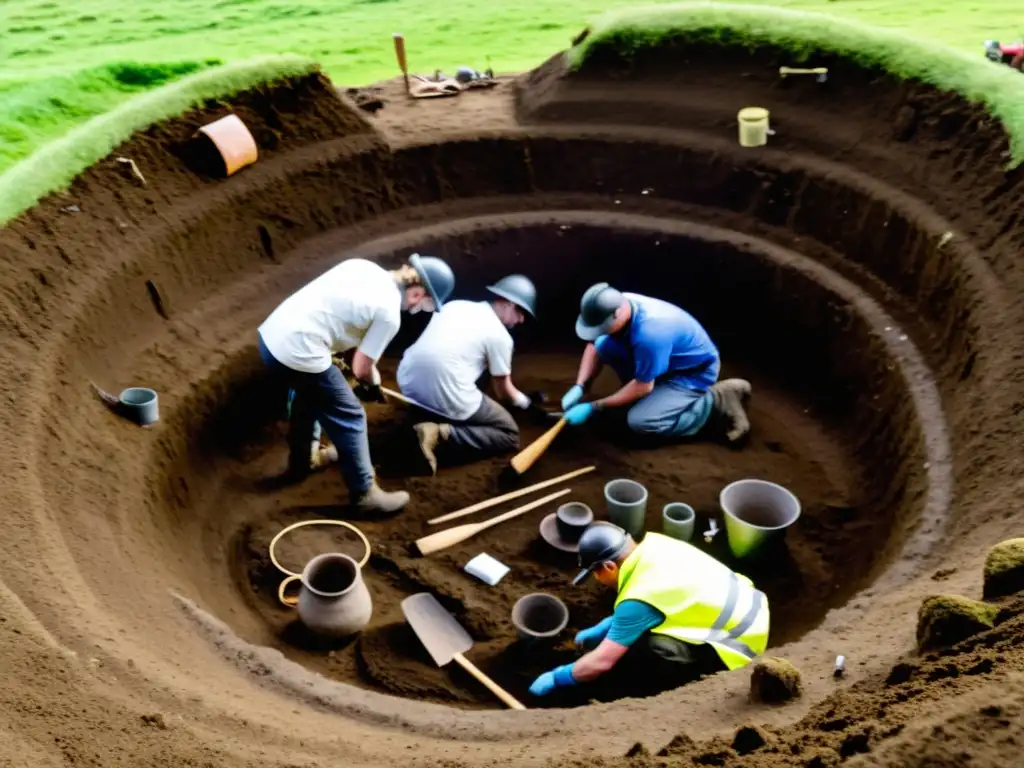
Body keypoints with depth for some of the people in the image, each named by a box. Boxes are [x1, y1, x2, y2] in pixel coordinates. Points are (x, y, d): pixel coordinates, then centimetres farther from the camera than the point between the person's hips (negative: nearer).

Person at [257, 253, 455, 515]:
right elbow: (361, 368, -5)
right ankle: (364, 494, 18)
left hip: (271, 335, 9)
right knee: (350, 418, 6)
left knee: (310, 394, 34)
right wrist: (373, 386, 19)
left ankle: (300, 463, 52)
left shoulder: (362, 266, 11)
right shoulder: (389, 314, -10)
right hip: (297, 352, -9)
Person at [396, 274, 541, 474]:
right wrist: (525, 402, 31)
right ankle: (442, 434, -9)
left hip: (409, 385, 8)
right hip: (448, 398, -7)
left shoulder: (455, 305, 15)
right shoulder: (500, 335, -1)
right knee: (510, 434, 10)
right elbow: (503, 391, 9)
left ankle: (433, 417, 10)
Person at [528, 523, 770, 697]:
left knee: (645, 645, -24)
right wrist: (603, 628, 17)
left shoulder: (640, 598, -25)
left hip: (741, 641, -9)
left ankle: (697, 682, 3)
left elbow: (601, 663, -19)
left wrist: (555, 678, -4)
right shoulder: (653, 544, -3)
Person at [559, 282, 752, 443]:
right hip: (670, 361, 8)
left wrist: (593, 407, -19)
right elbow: (594, 346, 0)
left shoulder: (649, 334, -39)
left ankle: (718, 403, -8)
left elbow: (642, 387, -26)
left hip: (694, 373, -8)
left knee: (640, 422, -24)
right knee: (604, 345, -8)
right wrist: (579, 387, -13)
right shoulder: (618, 304, -15)